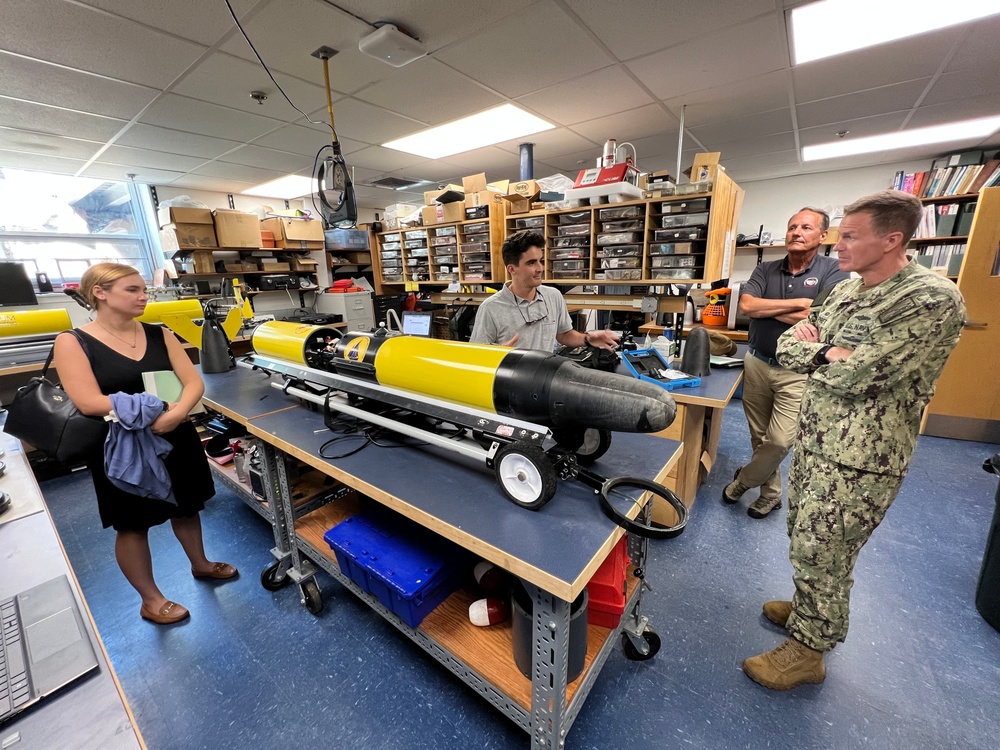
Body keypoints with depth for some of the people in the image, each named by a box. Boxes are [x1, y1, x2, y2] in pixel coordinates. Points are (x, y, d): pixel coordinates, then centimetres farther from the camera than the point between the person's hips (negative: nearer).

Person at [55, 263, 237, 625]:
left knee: (186, 507, 19)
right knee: (133, 524, 14)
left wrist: (177, 412, -26)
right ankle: (150, 599, 34)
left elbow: (194, 382, -8)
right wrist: (157, 407, -23)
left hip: (176, 440, 4)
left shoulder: (160, 334, 0)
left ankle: (200, 564, 44)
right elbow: (89, 403, -19)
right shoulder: (72, 342, -9)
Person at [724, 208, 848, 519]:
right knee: (760, 438, 12)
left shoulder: (834, 271, -5)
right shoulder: (765, 270, 4)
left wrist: (766, 308, -12)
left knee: (779, 441, -6)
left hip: (799, 372, -3)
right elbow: (746, 305, -12)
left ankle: (743, 481, 20)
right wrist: (797, 302, -16)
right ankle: (771, 493, 31)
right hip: (757, 364, 4)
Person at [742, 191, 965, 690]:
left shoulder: (932, 299, -19)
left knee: (819, 555, 6)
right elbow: (787, 347, 5)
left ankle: (806, 651, 28)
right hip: (813, 440, 8)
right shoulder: (845, 291, 6)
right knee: (804, 539, 23)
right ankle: (809, 607, 46)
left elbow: (852, 377, -27)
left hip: (859, 459, -7)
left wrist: (815, 350, -10)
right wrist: (832, 355, -14)